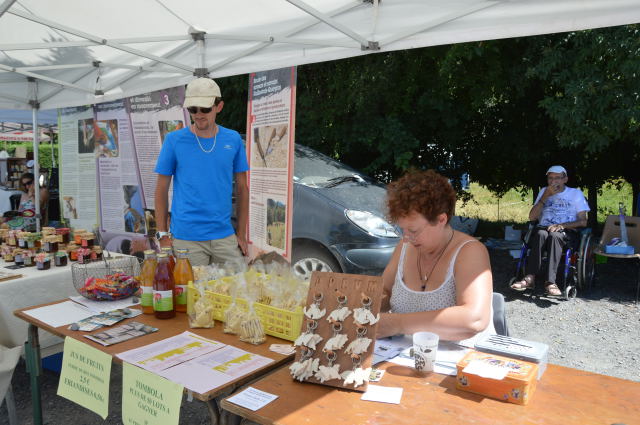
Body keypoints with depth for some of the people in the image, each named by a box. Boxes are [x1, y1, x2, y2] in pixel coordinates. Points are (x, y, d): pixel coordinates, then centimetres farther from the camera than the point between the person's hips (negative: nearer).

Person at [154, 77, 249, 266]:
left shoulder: (233, 139, 4)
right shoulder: (174, 140, -2)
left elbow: (242, 189, 8)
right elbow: (161, 189, 3)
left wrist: (241, 234, 6)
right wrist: (163, 235, -1)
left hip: (225, 236, 2)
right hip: (186, 238, -2)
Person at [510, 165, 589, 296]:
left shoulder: (576, 193, 10)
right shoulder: (544, 191, 16)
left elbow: (583, 221, 1)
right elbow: (532, 217, 4)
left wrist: (562, 225, -15)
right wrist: (545, 197, -5)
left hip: (567, 232, -2)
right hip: (544, 228, 2)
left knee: (554, 235, -38)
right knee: (541, 234, -36)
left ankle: (550, 281, -46)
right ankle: (530, 278, -45)